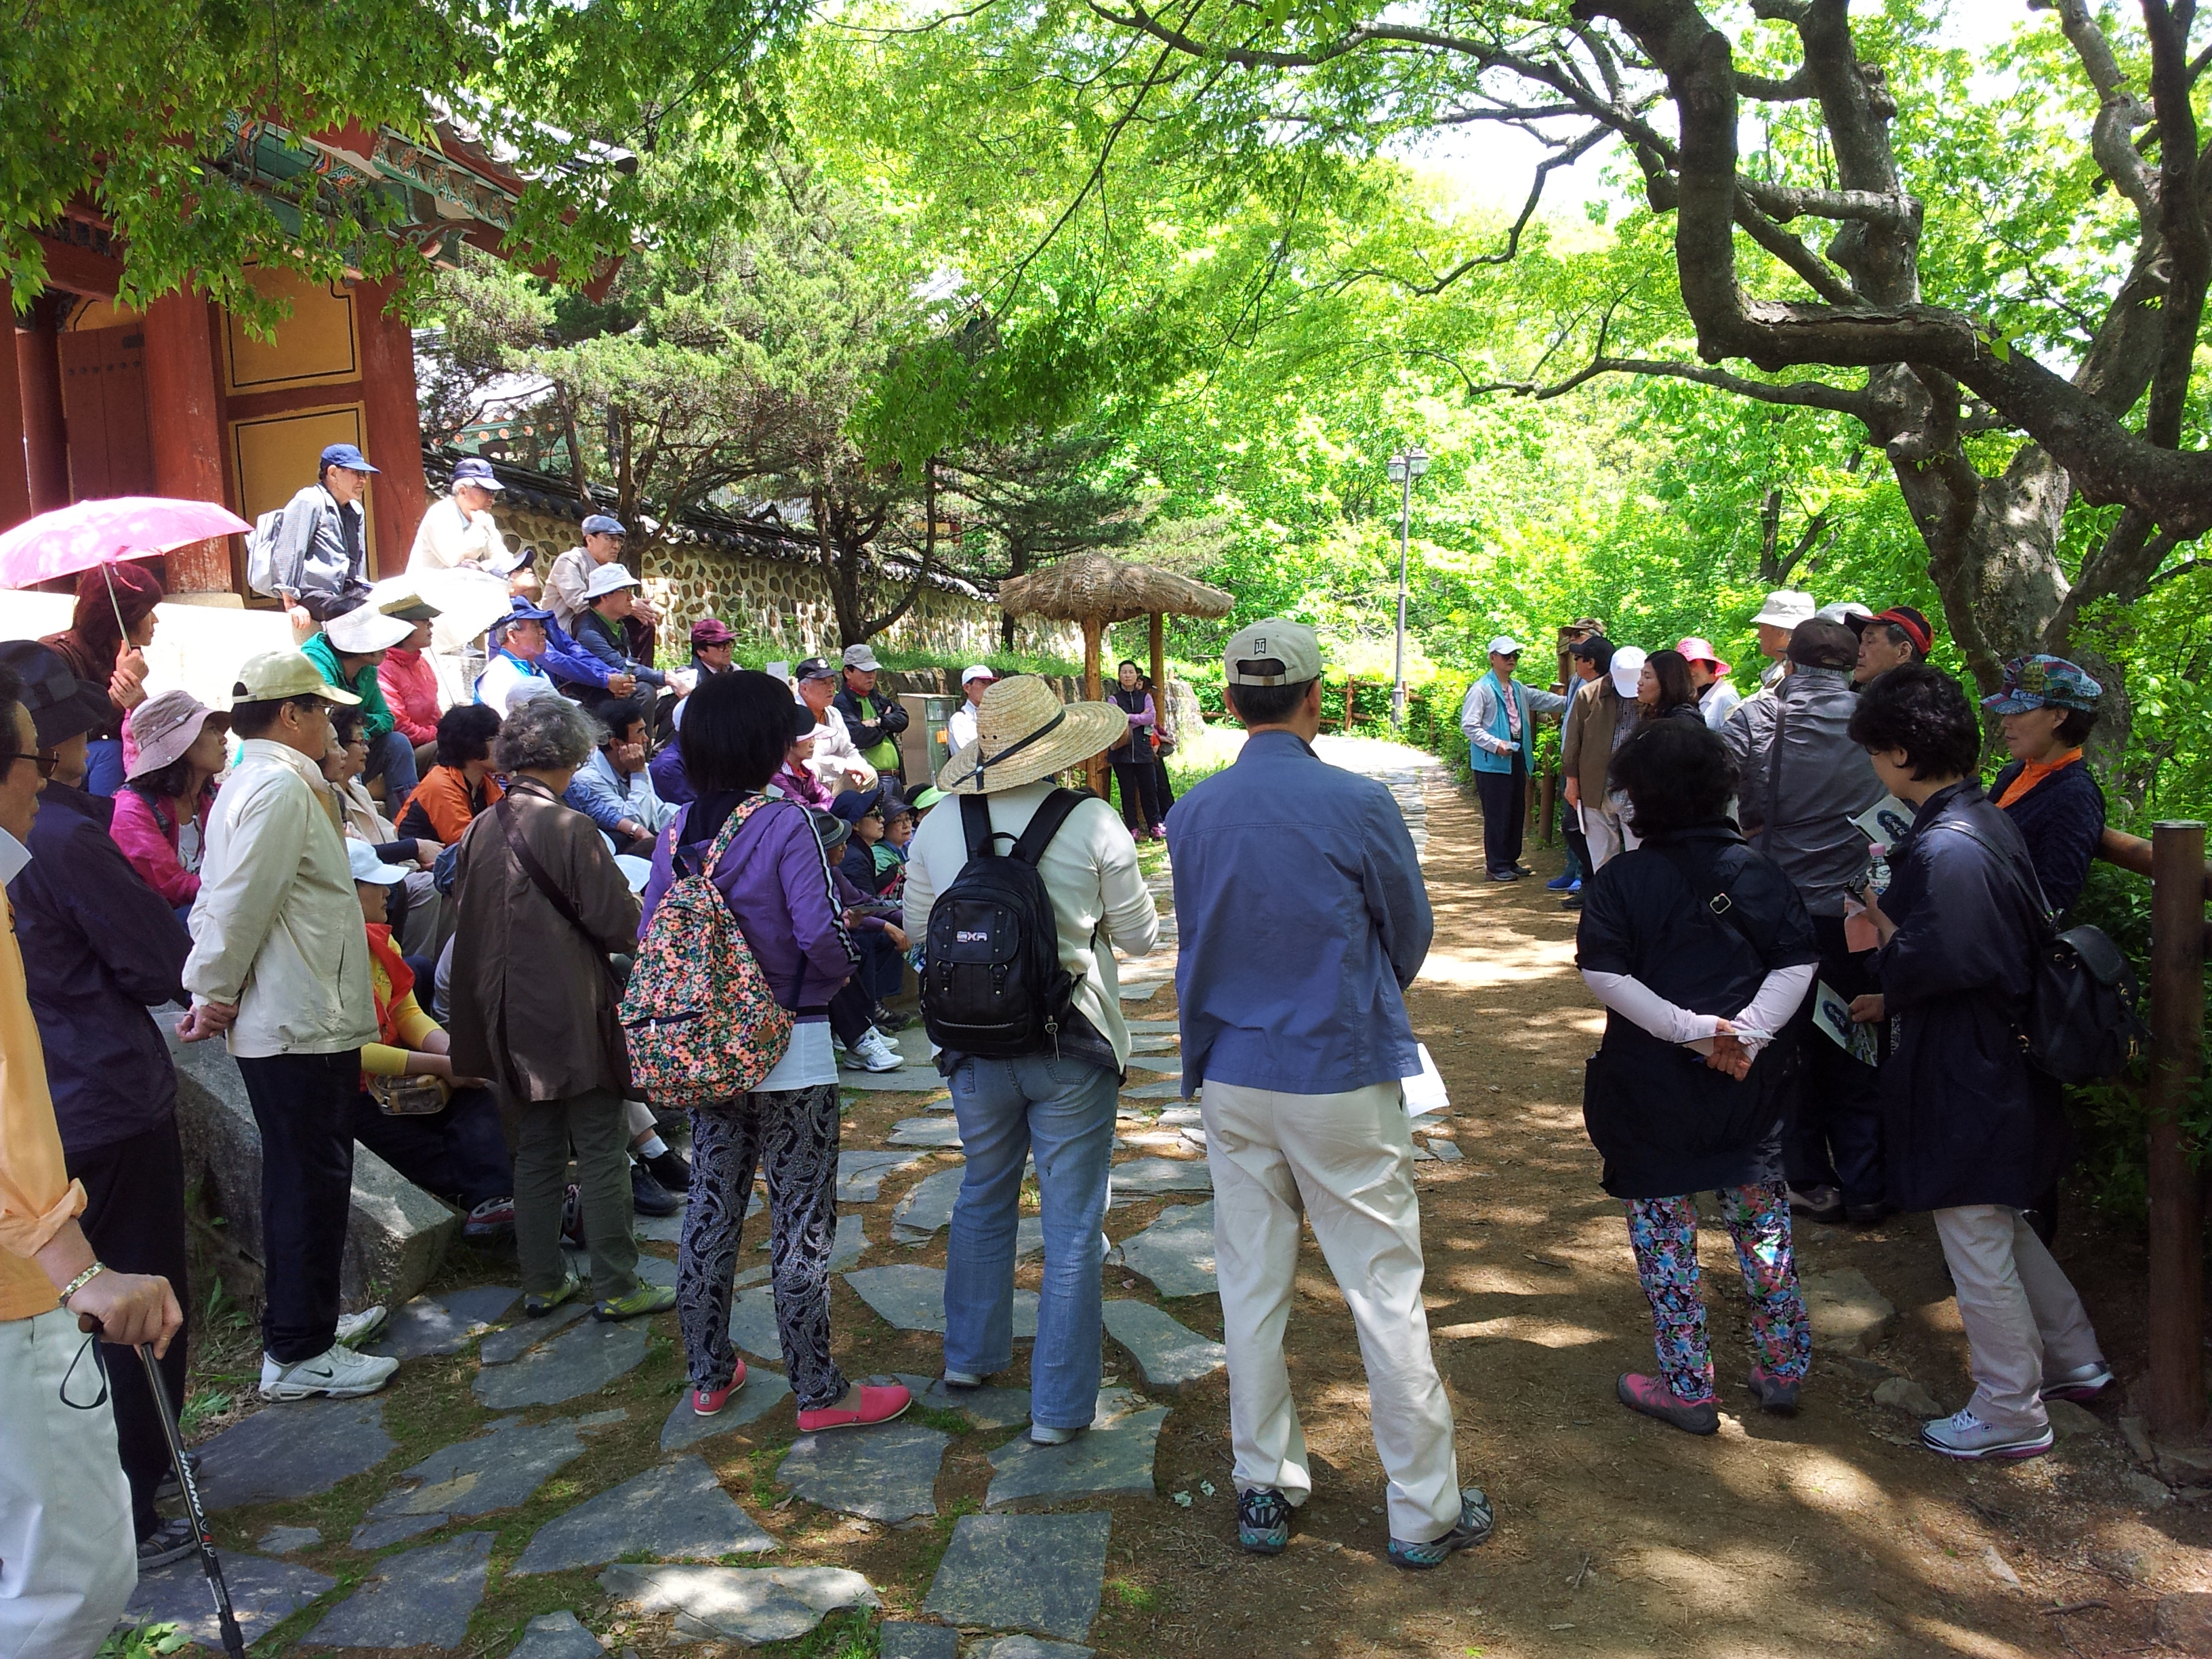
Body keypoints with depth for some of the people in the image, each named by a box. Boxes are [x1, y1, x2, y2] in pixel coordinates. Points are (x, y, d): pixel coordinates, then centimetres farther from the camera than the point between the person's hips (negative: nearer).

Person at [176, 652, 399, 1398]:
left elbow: (222, 897, 17)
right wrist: (213, 994, -12)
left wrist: (213, 990, 11)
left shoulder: (252, 781, 16)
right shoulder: (281, 786, -18)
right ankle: (299, 1353, 8)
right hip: (302, 1025, -11)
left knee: (301, 1180, 20)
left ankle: (307, 1318, 32)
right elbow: (239, 904, -22)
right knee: (311, 1185, -2)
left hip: (289, 1020, 11)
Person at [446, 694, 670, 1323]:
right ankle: (616, 1287, 10)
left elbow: (471, 921, 11)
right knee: (602, 1151, 3)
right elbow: (619, 922, -14)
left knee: (537, 1149, 16)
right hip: (572, 1012, -6)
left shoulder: (478, 831, 2)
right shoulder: (570, 828, -16)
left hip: (511, 1013, 6)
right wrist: (646, 918, 7)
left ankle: (542, 1283, 23)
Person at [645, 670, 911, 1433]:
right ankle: (819, 1393, 12)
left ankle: (709, 1374, 29)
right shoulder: (784, 824, -16)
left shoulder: (677, 830, 2)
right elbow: (822, 936, -23)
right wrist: (843, 967, -2)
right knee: (801, 1223, 2)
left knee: (710, 1210, 16)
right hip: (790, 1051, -6)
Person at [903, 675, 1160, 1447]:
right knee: (1072, 1225, 7)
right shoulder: (1094, 824, -14)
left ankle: (970, 1353, 40)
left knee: (984, 1195, 24)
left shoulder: (936, 828, -4)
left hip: (974, 1045, 4)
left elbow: (919, 928, 9)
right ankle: (1058, 1407, 16)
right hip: (1071, 1049, -4)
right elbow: (1139, 935, -4)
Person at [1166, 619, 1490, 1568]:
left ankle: (1263, 1491, 26)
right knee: (1384, 1293, 7)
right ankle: (1424, 1512, 19)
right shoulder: (1358, 804, -13)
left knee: (1251, 1288, 13)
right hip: (1344, 1080, -4)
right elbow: (1412, 935, 0)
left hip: (1233, 1078, 4)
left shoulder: (1192, 814, -2)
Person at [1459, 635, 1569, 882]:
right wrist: (1495, 744, -21)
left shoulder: (1519, 690, 16)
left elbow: (1545, 701, 24)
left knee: (1517, 812, 12)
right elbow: (1469, 725, -14)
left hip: (1517, 758, 8)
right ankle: (1497, 866, 2)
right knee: (1497, 815, -5)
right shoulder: (1481, 690, -10)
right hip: (1492, 762, -8)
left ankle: (1511, 861, 23)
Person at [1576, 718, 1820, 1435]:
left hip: (1653, 1084, -3)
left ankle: (1686, 1388, 16)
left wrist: (1688, 1028, -18)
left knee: (1664, 1231, 8)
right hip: (1750, 1083, 4)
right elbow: (1798, 959, -5)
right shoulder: (1758, 871, 2)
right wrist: (1748, 1032, -13)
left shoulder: (1620, 880, -8)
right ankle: (1782, 1369, 28)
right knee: (1763, 1221, 17)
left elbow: (1603, 973, -19)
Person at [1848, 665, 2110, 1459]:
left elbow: (1934, 963, -28)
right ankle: (2073, 1361, 41)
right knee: (2001, 1230, 26)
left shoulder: (1946, 849, -26)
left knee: (1978, 1253, 6)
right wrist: (1895, 998, 17)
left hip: (1962, 1080, -10)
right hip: (1994, 1060, 10)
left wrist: (1884, 927, -10)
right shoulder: (1984, 822, 6)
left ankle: (2011, 1416, 21)